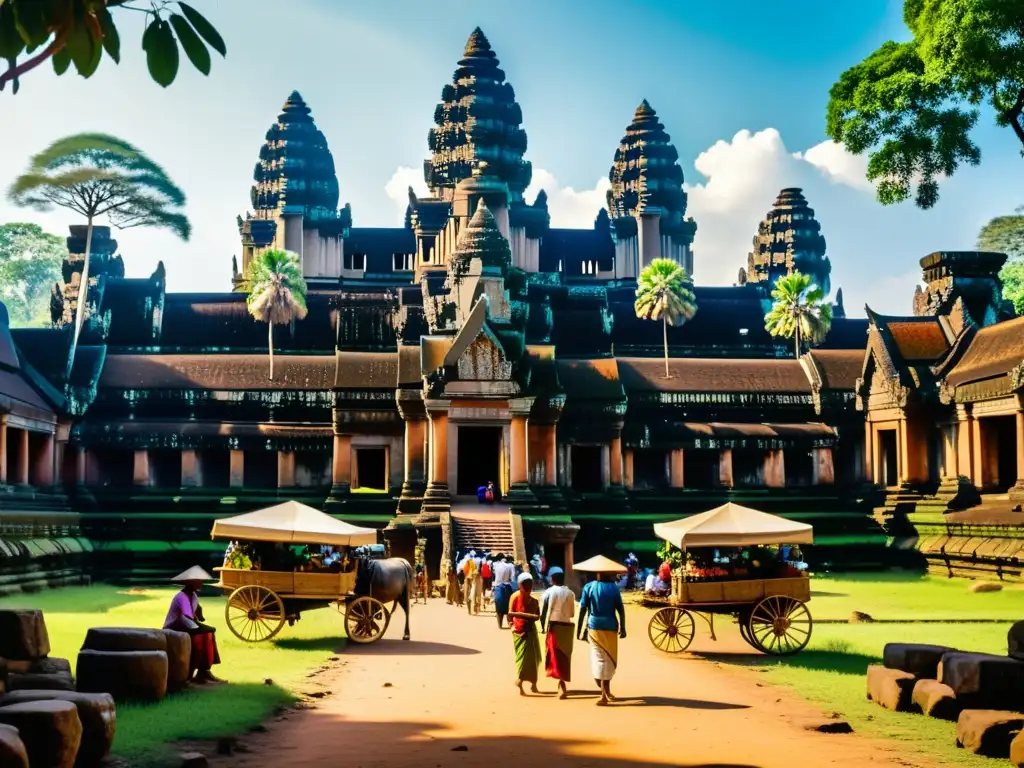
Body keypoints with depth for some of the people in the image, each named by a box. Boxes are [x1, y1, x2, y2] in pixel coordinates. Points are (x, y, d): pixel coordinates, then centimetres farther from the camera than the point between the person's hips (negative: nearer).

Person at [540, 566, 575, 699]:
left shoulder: (549, 592, -5)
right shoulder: (570, 593, 3)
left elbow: (543, 611, -8)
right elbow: (572, 613, 9)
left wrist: (543, 626, 5)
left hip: (553, 626, -3)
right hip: (567, 626, 3)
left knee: (555, 656, -3)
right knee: (564, 656, 14)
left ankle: (562, 685, -18)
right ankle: (562, 683, 20)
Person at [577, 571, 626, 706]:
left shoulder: (589, 587, 1)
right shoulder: (613, 588, 0)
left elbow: (582, 609, -3)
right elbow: (620, 609, -1)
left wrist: (579, 629, 1)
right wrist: (622, 627, 7)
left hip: (594, 627, 0)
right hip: (610, 627, 0)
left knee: (598, 659, 8)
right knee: (609, 659, 8)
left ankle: (605, 692, 5)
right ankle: (605, 693, 7)